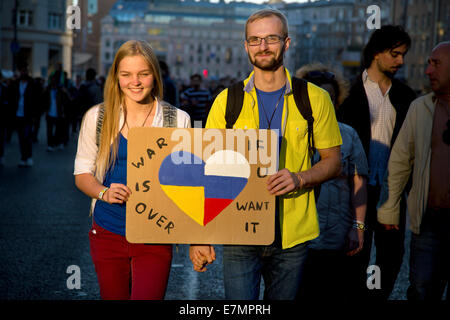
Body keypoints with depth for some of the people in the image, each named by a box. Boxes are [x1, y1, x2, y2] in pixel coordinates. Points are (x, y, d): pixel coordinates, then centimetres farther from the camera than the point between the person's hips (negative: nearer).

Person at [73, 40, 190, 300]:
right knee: (113, 297, 14)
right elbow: (82, 173, 7)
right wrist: (104, 193, -15)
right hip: (108, 234, 2)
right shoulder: (97, 117, 1)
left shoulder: (178, 120, -1)